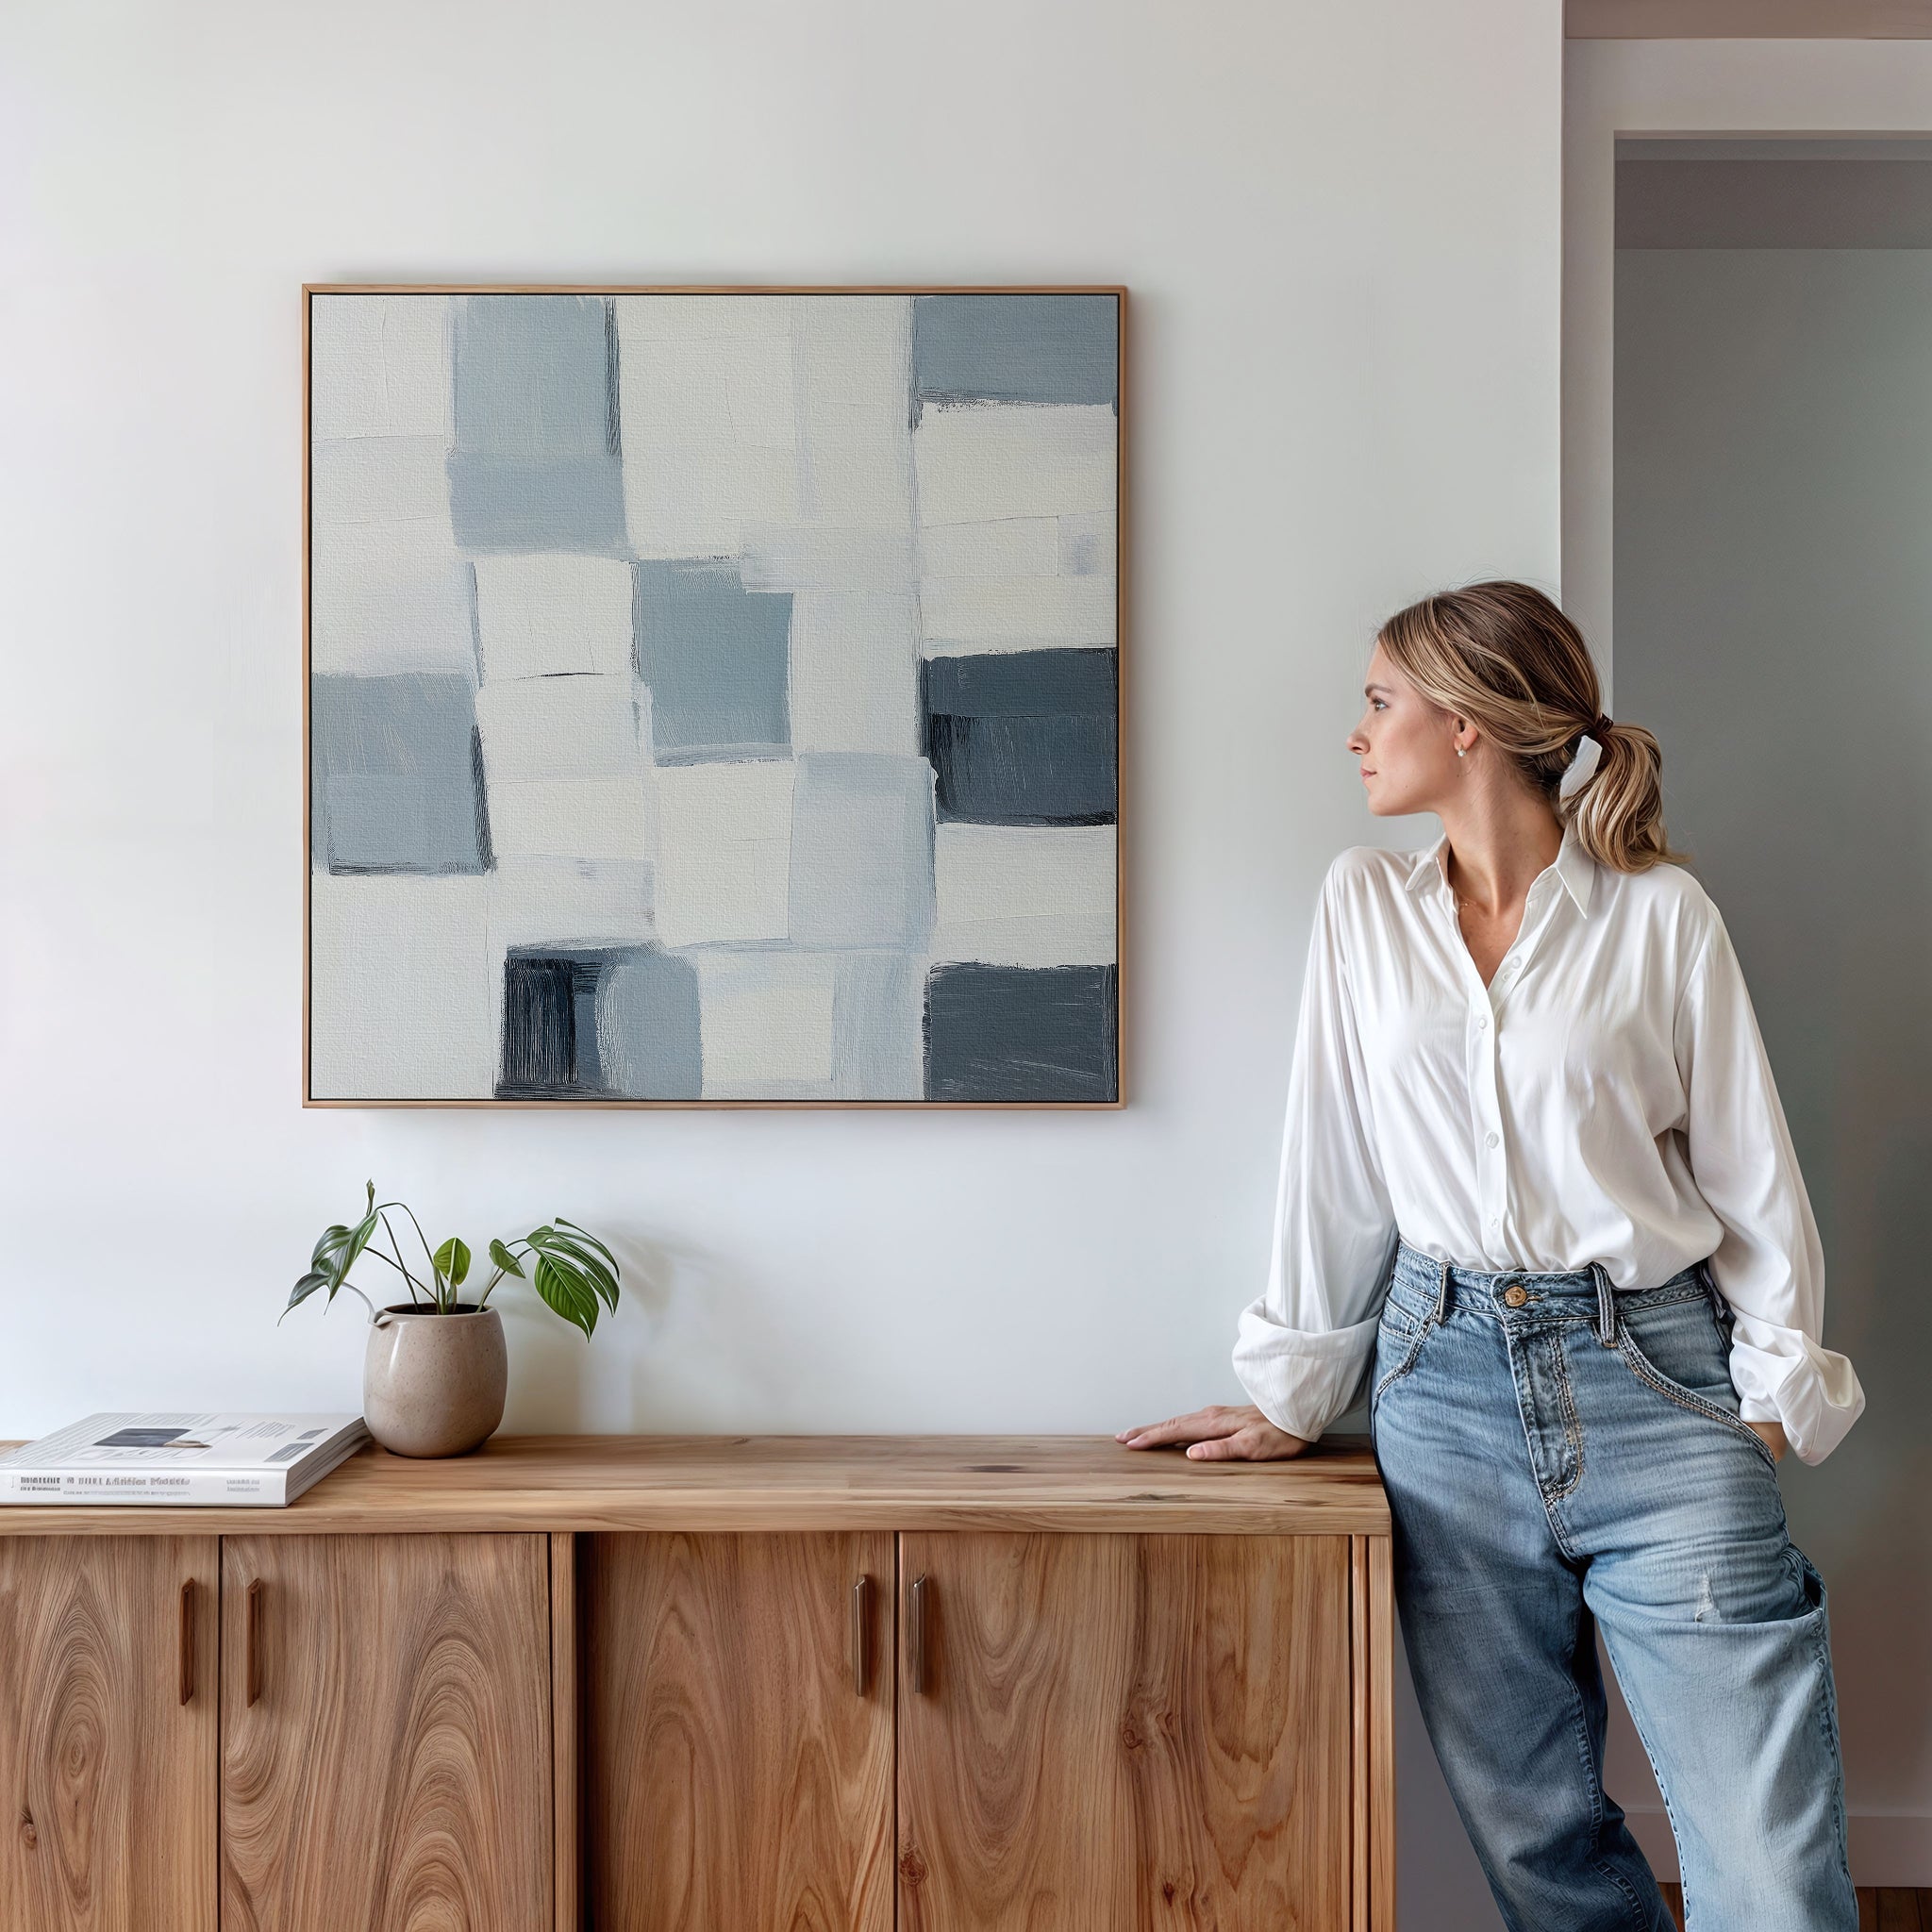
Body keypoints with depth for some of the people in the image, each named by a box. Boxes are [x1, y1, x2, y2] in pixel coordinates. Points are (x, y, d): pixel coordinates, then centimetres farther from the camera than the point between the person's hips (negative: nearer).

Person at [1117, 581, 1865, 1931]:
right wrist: (1295, 1394, 10)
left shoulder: (1660, 912, 0)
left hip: (1651, 1377, -2)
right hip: (1447, 1378, 3)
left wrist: (1777, 1389, -3)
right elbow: (1335, 1161, 9)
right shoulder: (1364, 905, 8)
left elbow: (1749, 1166, 3)